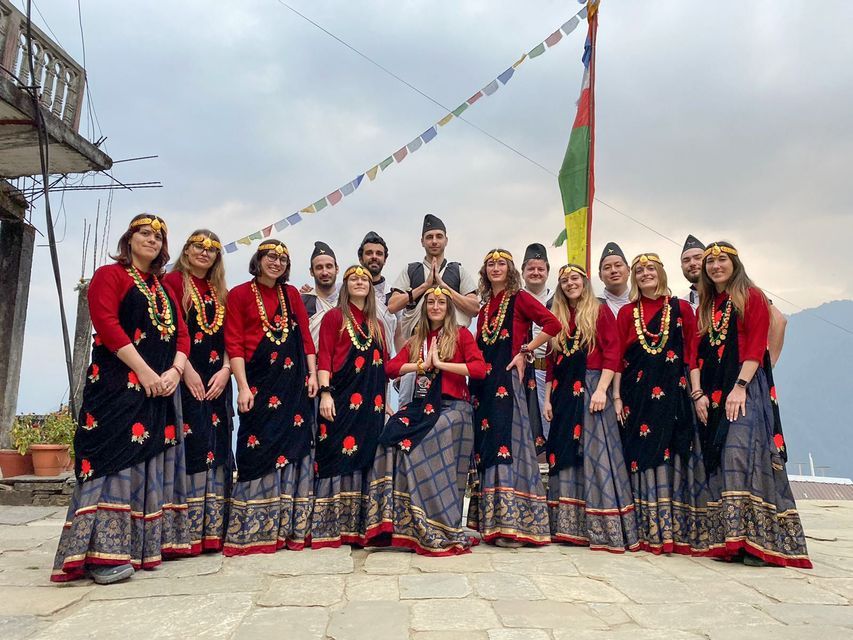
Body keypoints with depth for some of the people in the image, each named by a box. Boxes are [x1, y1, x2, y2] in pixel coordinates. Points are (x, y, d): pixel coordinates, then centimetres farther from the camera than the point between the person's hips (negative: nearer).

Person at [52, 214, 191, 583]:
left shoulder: (164, 290, 22)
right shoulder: (110, 275, 3)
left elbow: (181, 335, 14)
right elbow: (107, 324, -11)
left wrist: (175, 371, -6)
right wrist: (144, 371, -19)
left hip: (160, 388, 7)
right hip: (118, 384, -7)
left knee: (150, 461, 7)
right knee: (115, 459, -13)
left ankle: (145, 544, 14)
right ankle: (103, 554, -14)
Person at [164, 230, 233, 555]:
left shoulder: (221, 293, 19)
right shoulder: (173, 282, 3)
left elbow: (230, 337, 14)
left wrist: (226, 370, -2)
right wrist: (187, 371, -16)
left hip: (216, 380, 5)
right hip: (185, 378, -5)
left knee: (216, 448, 2)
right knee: (190, 445, -10)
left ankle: (212, 530, 7)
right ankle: (186, 532, -4)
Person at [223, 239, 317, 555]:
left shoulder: (291, 294, 14)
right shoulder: (240, 294, 2)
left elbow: (305, 336, 12)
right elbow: (234, 343, -4)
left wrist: (312, 374, 2)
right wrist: (243, 387, -12)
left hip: (294, 382, 4)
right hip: (260, 381, -3)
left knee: (293, 448, 3)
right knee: (259, 451, -4)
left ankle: (289, 527, 11)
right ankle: (251, 531, 5)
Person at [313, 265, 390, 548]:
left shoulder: (376, 324, 19)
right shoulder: (334, 316, 4)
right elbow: (324, 357, -5)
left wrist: (383, 401, 16)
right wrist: (325, 393, -15)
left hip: (371, 403, 5)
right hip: (342, 398, -5)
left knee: (366, 458, 4)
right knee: (338, 456, -7)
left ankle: (362, 524, 11)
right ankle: (332, 526, -1)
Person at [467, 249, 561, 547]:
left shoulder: (519, 298, 0)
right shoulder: (485, 307, 18)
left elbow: (553, 324, -12)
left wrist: (525, 351, -9)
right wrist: (475, 386, 8)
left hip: (510, 378, -7)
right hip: (486, 383, 7)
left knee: (508, 444, -11)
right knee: (488, 446, 7)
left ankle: (512, 523, -8)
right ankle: (493, 521, 14)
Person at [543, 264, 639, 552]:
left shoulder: (600, 312, 2)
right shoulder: (557, 318, 17)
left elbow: (612, 353, -7)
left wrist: (601, 390, -17)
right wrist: (548, 398, 10)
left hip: (591, 389, -5)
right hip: (563, 394, 5)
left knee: (595, 455, -8)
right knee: (564, 457, 5)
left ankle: (605, 530, -3)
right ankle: (568, 526, 12)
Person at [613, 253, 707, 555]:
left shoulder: (681, 308, 7)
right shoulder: (627, 312, 10)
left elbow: (692, 353, 3)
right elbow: (618, 357, 7)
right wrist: (617, 397, 1)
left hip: (673, 394, -1)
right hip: (637, 394, 1)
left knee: (674, 458, -2)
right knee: (643, 457, 0)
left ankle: (678, 532, 5)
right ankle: (649, 533, 7)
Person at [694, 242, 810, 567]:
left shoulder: (751, 297, 3)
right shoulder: (705, 307, 20)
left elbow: (756, 347, -7)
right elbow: (698, 356, 14)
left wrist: (740, 386, -18)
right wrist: (699, 394, 1)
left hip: (746, 388, -6)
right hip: (713, 393, 6)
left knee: (742, 452, -18)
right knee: (719, 460, 2)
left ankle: (756, 541, -16)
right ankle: (730, 541, 6)